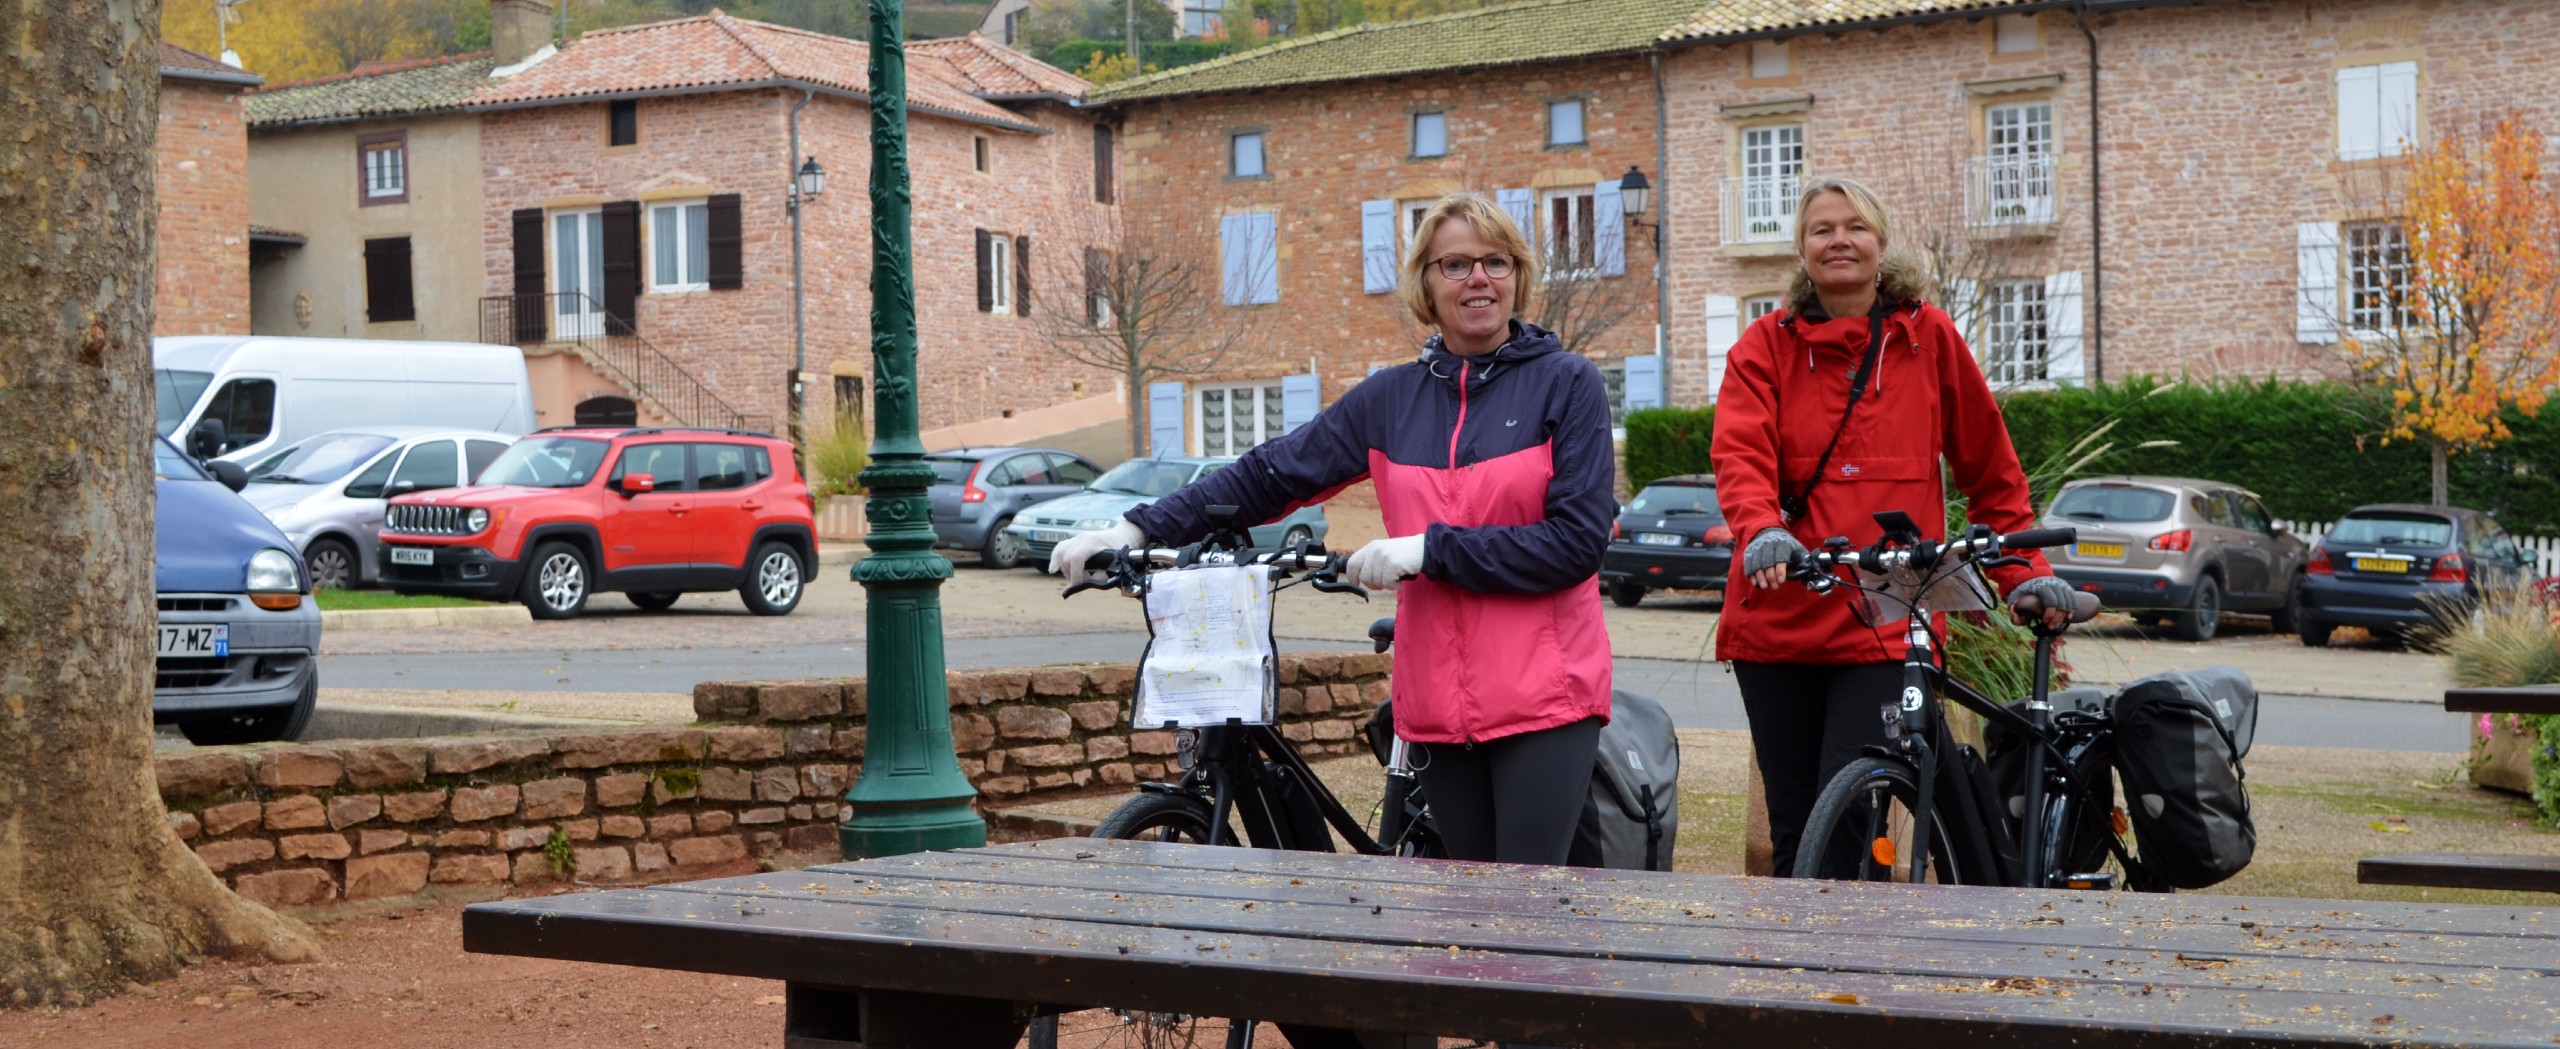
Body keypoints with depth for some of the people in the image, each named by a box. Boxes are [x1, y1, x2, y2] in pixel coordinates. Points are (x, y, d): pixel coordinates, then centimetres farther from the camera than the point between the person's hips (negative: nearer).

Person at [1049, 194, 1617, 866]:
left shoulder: (1567, 384, 0)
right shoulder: (1390, 399, 11)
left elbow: (1578, 538, -9)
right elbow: (1268, 476, 10)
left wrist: (1432, 549, -14)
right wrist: (1139, 529, 1)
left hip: (1544, 696, -4)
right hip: (1438, 701, 4)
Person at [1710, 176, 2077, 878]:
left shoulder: (1927, 336, 7)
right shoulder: (1767, 345, 7)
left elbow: (1991, 471, 14)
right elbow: (1740, 456, -9)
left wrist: (2024, 572, 7)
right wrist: (1762, 531, -28)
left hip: (1886, 627, -2)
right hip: (1779, 618, 2)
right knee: (1793, 829, 7)